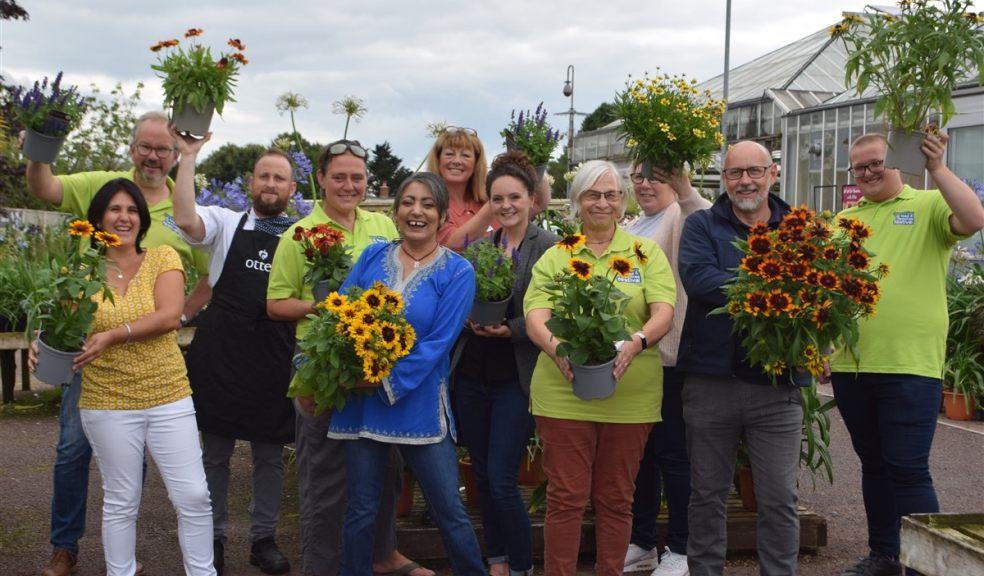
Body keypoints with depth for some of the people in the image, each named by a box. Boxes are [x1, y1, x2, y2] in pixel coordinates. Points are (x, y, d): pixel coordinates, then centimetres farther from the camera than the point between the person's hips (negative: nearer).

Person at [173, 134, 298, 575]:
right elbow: (185, 219, -15)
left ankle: (264, 539, 23)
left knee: (270, 454, 10)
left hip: (276, 356, 1)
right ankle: (213, 537, 22)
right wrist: (188, 157, -16)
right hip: (221, 352, -1)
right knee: (215, 451, 9)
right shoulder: (226, 223, 4)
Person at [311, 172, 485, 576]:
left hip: (419, 404, -2)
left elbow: (438, 343, -12)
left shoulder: (457, 272, -3)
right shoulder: (372, 256, 6)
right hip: (359, 400, 3)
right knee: (361, 509, 10)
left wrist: (386, 381, -18)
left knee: (449, 509, 3)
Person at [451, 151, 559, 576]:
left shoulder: (549, 247, -7)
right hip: (472, 376, 5)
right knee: (483, 477, 13)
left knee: (501, 481, -7)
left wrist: (510, 329, -20)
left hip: (516, 378, -5)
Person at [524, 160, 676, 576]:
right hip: (563, 393, -1)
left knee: (616, 498, 10)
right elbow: (535, 318, -5)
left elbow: (664, 314, -4)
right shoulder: (554, 256, 7)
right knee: (565, 497, 2)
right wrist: (556, 349, -27)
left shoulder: (646, 252, 8)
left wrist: (636, 342, -25)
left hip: (631, 396, 1)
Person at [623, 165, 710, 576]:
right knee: (638, 451, 14)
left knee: (672, 453, 0)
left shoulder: (681, 217, -6)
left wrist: (685, 188, -45)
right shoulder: (630, 229, 17)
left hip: (667, 356, -7)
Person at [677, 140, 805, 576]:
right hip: (710, 380, 0)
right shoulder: (702, 225, 4)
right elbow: (697, 277, -14)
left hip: (777, 384, 1)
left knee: (780, 498, 5)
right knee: (708, 493, 12)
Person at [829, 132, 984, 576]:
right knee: (873, 465, 15)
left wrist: (937, 168, -21)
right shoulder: (844, 220, 15)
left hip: (909, 365, -5)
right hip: (850, 364, 5)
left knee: (908, 469, -5)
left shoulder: (929, 205, 1)